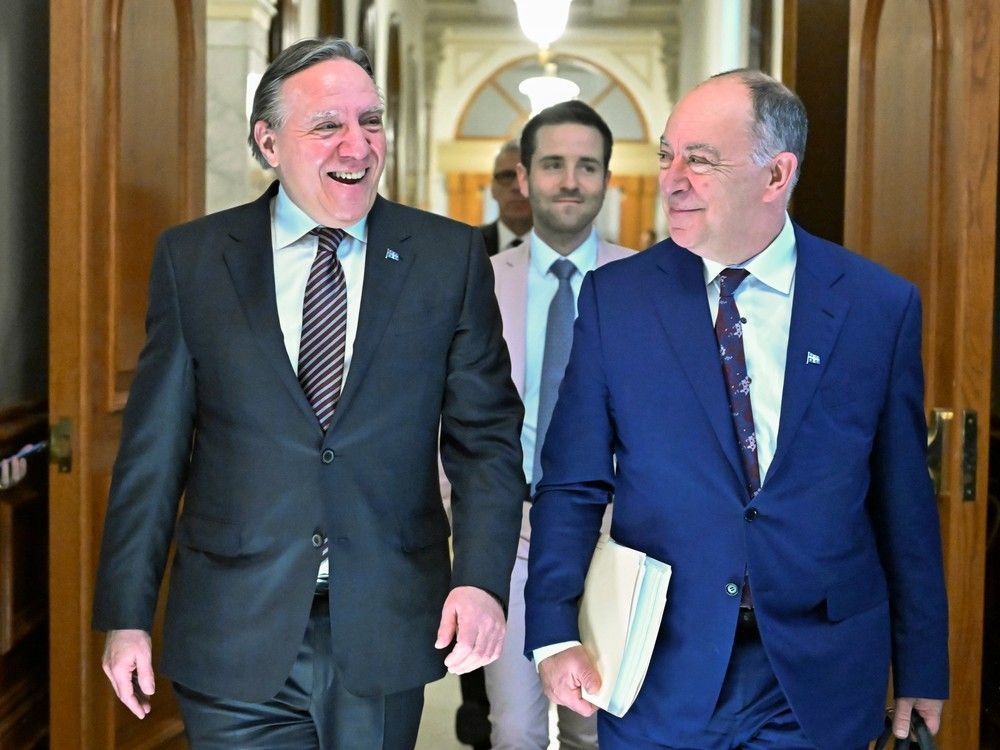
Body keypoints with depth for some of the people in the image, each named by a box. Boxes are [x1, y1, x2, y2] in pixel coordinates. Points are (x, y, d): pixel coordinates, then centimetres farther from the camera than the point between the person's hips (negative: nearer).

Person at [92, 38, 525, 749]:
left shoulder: (451, 256, 1)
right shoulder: (192, 258, 1)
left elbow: (486, 435, 1)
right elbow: (154, 447, 3)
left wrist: (482, 580, -13)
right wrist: (126, 615, 1)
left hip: (386, 636, 1)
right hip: (235, 640, 0)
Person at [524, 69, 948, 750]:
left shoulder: (880, 304, -3)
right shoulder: (613, 297, -3)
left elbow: (904, 500, 1)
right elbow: (572, 487, -2)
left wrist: (922, 670, 4)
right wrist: (556, 636, -13)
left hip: (822, 681, 0)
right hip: (661, 678, 0)